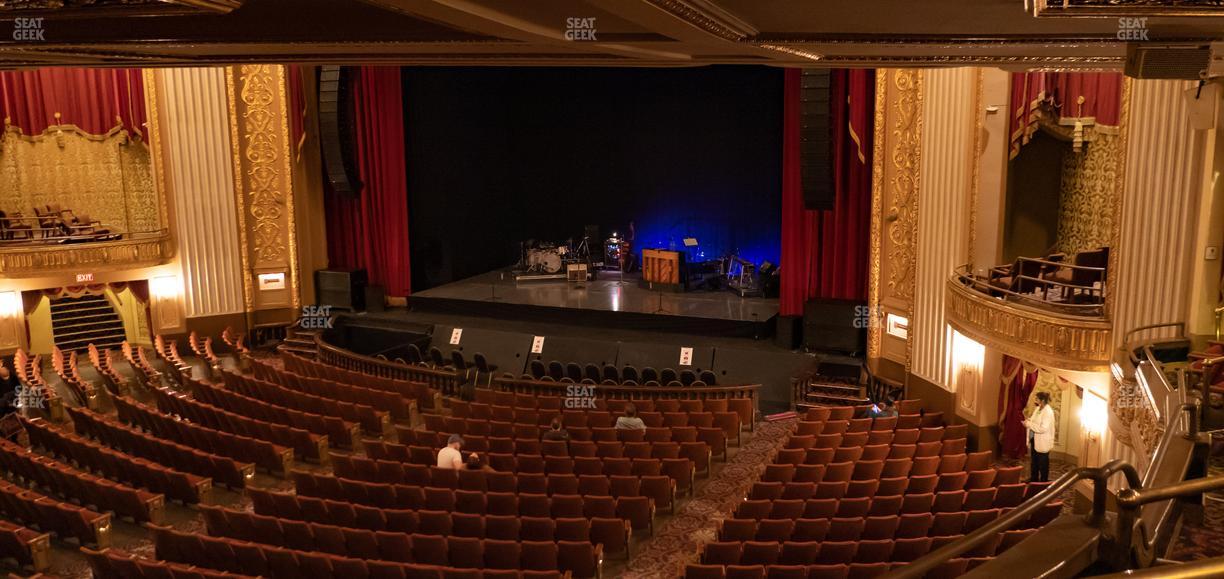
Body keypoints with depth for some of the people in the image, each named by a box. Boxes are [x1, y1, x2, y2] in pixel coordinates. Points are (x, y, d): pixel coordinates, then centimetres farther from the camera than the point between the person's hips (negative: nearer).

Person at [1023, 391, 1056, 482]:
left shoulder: (1048, 411, -22)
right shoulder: (1038, 409, 6)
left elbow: (1043, 428, -28)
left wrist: (1029, 424, -24)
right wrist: (1028, 422, -3)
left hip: (1043, 443, -9)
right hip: (1034, 440, 9)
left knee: (1043, 465, 5)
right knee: (1034, 463, 21)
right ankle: (1033, 481, 34)